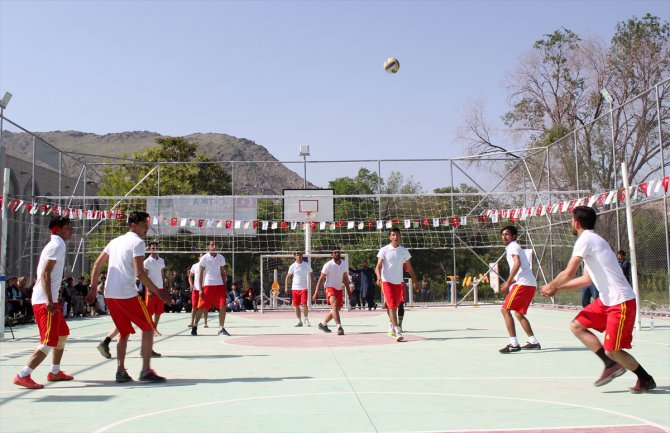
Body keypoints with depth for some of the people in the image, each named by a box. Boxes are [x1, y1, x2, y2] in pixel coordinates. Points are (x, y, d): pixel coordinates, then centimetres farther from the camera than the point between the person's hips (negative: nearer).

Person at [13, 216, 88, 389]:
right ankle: (23, 376, -9)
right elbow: (45, 274, -21)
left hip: (49, 300, 11)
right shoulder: (56, 246, -12)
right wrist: (49, 301, -26)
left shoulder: (57, 246, 18)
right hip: (45, 301, -11)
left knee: (63, 334, 21)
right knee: (49, 342, -12)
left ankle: (55, 372, 29)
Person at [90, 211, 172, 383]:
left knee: (124, 332, 19)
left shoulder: (116, 241, 18)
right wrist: (159, 292, -14)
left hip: (110, 295, 8)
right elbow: (139, 273, -16)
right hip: (127, 294, -8)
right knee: (148, 328, 4)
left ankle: (120, 371, 13)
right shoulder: (137, 242, -7)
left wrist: (93, 288, 24)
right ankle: (146, 371, 1)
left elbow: (97, 264, 20)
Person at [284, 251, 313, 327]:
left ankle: (306, 320, 5)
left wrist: (310, 285, 2)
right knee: (296, 306, 4)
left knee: (304, 304, -12)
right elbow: (288, 277, 10)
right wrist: (286, 287, 3)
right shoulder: (292, 266, 3)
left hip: (304, 288, -2)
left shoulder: (307, 265, 2)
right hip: (294, 288, 2)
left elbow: (311, 274, 11)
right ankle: (299, 321, 15)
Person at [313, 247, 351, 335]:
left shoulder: (345, 264, 0)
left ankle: (323, 324, 33)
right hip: (329, 287, -6)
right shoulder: (328, 265, -15)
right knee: (334, 304, -28)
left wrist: (348, 290, 13)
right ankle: (339, 327, -32)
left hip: (339, 289, 6)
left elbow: (345, 278, 14)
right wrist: (316, 292, -14)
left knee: (337, 308, 13)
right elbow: (321, 279, -11)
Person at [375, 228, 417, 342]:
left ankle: (392, 327, 31)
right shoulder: (384, 250, -3)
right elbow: (378, 266, -7)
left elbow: (409, 268, 10)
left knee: (395, 306, 12)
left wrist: (414, 281, 5)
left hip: (399, 282, 3)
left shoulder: (404, 251, 5)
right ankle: (397, 330, -16)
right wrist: (379, 278, -24)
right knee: (392, 306, -12)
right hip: (387, 281, -3)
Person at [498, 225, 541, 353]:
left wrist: (508, 282, -18)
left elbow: (517, 263, -18)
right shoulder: (516, 247, 27)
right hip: (531, 284, 10)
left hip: (523, 283, -10)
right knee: (519, 313, 18)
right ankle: (533, 342, 18)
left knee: (505, 310, -11)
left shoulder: (513, 246, -2)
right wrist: (511, 281, 21)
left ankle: (514, 344, -17)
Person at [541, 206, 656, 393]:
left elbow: (569, 273, -20)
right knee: (576, 326, 7)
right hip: (607, 300, 10)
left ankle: (646, 380, 15)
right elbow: (587, 279, 24)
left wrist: (551, 286, -1)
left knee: (612, 351, -6)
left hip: (621, 302, -10)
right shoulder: (592, 239, 17)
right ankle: (612, 365, 12)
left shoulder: (585, 239, -13)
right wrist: (558, 288, 22)